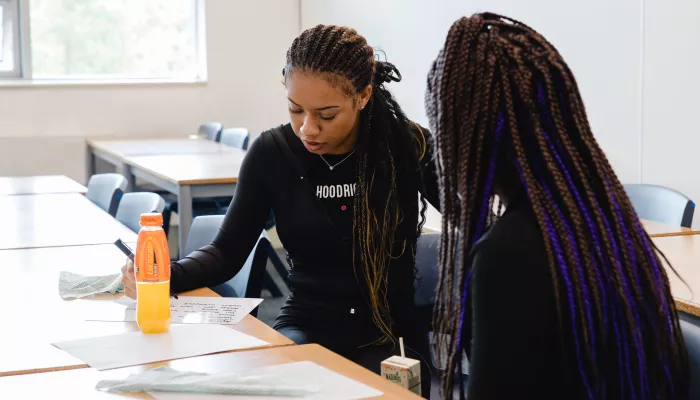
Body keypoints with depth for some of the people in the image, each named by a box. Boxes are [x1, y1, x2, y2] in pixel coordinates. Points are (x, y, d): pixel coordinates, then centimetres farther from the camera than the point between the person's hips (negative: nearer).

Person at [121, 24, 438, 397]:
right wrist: (164, 276, -19)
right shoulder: (272, 153, -4)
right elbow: (228, 251, 1)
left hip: (391, 336, -1)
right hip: (306, 327, 1)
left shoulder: (408, 146, -9)